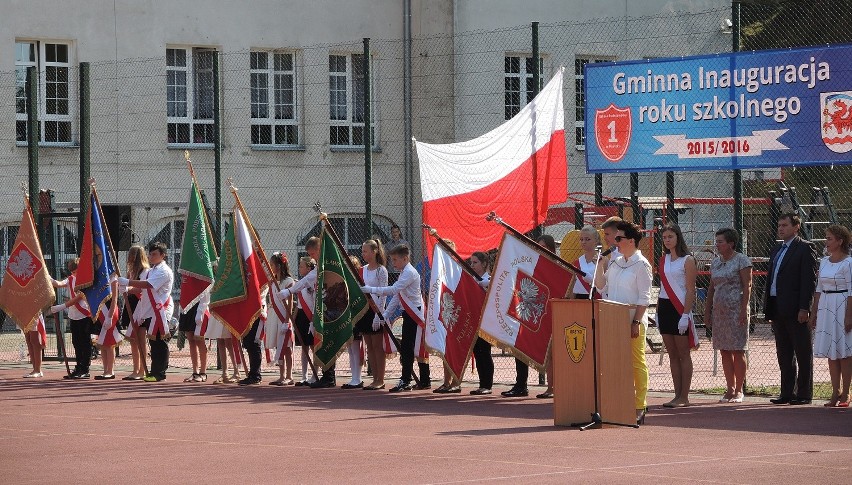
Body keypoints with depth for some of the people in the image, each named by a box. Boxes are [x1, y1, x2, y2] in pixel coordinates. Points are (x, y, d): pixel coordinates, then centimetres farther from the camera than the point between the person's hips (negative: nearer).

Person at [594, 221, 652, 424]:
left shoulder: (641, 264, -6)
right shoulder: (615, 263, 16)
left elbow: (644, 297, -10)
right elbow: (601, 287, 18)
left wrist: (636, 322, -17)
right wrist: (600, 264, 8)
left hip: (633, 319, -7)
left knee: (637, 363, -5)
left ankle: (639, 407, -3)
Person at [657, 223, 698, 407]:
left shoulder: (687, 260, -5)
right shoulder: (663, 260, 14)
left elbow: (690, 290, -10)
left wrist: (685, 314, -17)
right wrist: (657, 312, 12)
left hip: (679, 308, -7)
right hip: (664, 308, 7)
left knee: (683, 354, -3)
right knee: (672, 355, 7)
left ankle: (684, 397, -2)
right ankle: (677, 395, 9)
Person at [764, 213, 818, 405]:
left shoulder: (805, 248, -6)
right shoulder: (777, 250, 18)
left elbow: (809, 280, -12)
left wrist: (804, 308, -18)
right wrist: (768, 308, 14)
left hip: (796, 310, -8)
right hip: (778, 309, 8)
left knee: (803, 353, 0)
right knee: (784, 354, 11)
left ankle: (804, 394, 3)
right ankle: (787, 393, 17)